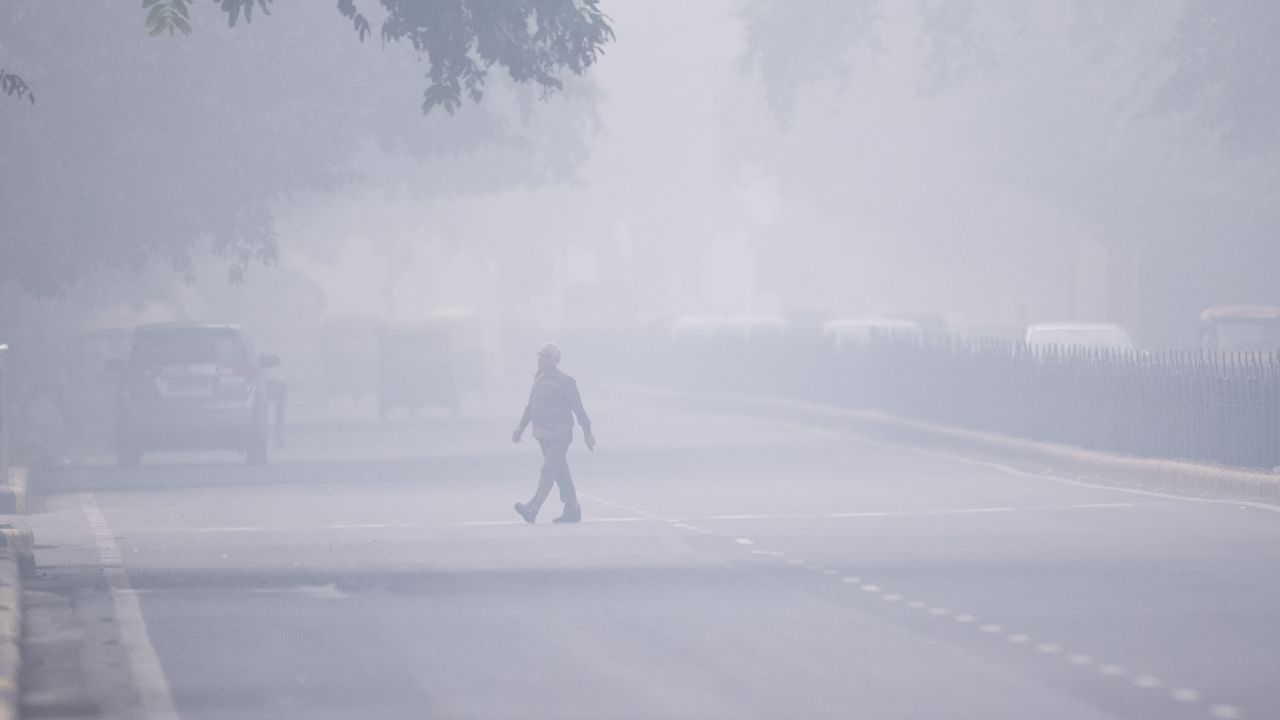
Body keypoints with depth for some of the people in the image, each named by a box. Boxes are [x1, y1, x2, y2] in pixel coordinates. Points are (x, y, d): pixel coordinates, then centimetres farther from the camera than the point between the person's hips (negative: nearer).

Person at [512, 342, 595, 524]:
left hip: (558, 437, -8)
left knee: (548, 471, -15)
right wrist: (521, 428, 19)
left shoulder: (564, 382, -9)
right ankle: (572, 511, 19)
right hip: (543, 434, 8)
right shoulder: (539, 379, 14)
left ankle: (532, 509, -25)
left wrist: (588, 434, -7)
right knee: (561, 473, 12)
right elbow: (531, 406, 23)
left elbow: (578, 408, -7)